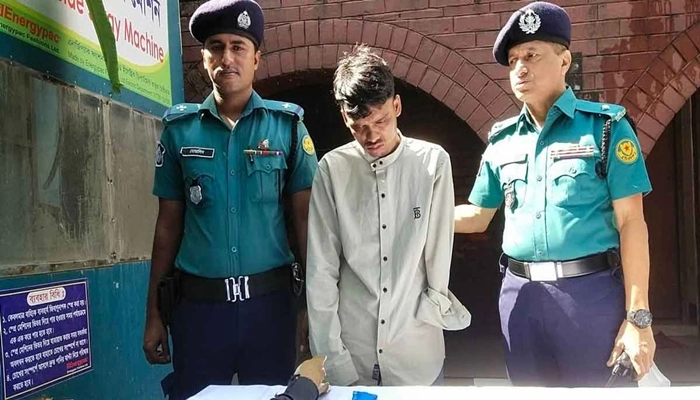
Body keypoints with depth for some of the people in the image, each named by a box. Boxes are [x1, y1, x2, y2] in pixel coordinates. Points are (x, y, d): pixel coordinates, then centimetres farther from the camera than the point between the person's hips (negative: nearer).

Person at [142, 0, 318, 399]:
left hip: (270, 300, -1)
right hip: (197, 302, 1)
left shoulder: (287, 124, -1)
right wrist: (154, 312, 5)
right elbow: (168, 224, 6)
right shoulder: (180, 128, 2)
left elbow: (305, 217, 0)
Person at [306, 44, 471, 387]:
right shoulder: (332, 170, -4)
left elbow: (439, 254, -1)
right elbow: (321, 272, -5)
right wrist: (333, 360, -7)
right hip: (350, 350, 0)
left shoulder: (433, 162, -4)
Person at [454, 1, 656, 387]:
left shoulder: (606, 125, -4)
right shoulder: (501, 139, 9)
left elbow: (631, 222, -7)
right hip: (520, 294, 4)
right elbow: (477, 216, 15)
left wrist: (638, 315, -11)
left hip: (591, 291, -4)